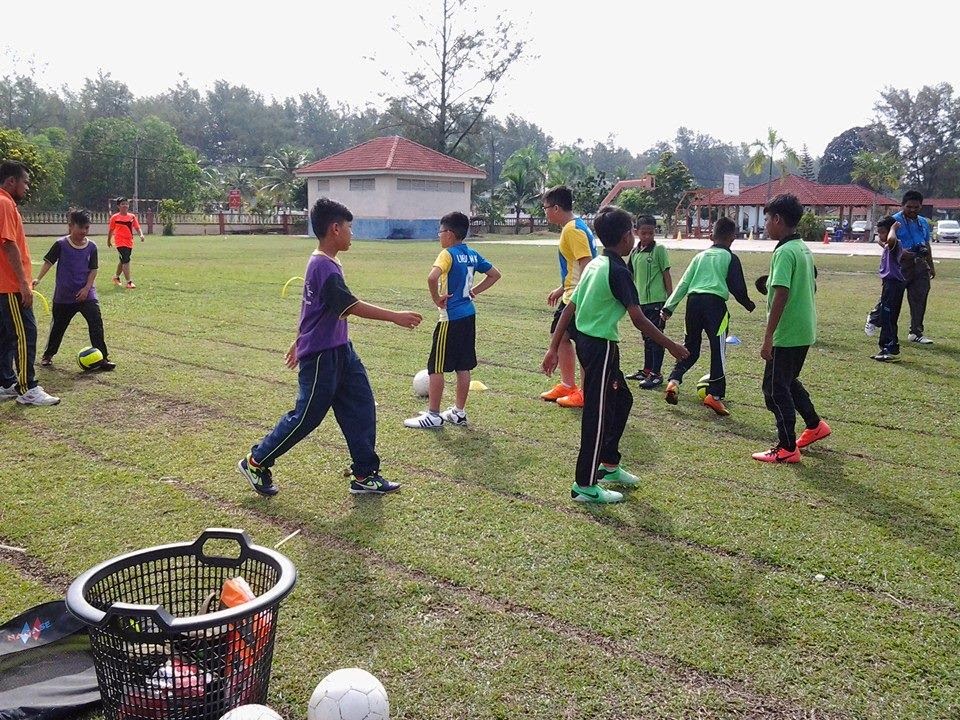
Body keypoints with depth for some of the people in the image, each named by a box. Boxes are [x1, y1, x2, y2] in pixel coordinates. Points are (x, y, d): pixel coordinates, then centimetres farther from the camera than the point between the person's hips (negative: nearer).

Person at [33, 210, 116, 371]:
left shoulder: (91, 246, -1)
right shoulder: (61, 244, -6)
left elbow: (93, 269, 1)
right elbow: (48, 262, -1)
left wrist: (87, 288, -10)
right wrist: (38, 279, -13)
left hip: (86, 294, 1)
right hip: (64, 295, -1)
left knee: (96, 323, -13)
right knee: (58, 326, 12)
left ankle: (102, 358, -9)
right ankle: (48, 355, 34)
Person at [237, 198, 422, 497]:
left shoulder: (324, 263, 10)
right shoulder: (324, 266, -21)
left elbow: (310, 305, 19)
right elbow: (352, 305, -28)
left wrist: (299, 341, 28)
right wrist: (395, 317, -31)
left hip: (340, 351, 10)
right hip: (321, 357, -10)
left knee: (361, 408, 7)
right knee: (306, 416, 1)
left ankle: (365, 474, 14)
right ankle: (256, 462, 19)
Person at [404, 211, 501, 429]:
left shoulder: (448, 254, -14)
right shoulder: (472, 254, 8)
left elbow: (432, 277, -32)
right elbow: (495, 274, 18)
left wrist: (437, 299, -17)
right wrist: (474, 291, 13)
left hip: (451, 317, -8)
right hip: (469, 315, 8)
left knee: (436, 366, 1)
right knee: (463, 366, 12)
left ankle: (433, 415, 6)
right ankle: (459, 412, 21)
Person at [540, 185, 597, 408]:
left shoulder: (574, 230, -18)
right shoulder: (572, 227, 14)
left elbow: (586, 265, -25)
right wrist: (561, 289, 25)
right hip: (570, 296, 11)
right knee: (559, 336, 17)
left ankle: (586, 394, 6)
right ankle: (567, 385, 28)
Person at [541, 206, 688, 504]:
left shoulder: (594, 265, 10)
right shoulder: (619, 272, -16)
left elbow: (569, 308, 9)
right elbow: (639, 320, -19)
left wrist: (554, 348, 12)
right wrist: (671, 346, -10)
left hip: (586, 342, 9)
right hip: (601, 347, -9)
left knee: (622, 400, 22)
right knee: (597, 412, -1)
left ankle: (609, 466, 34)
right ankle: (585, 486, 6)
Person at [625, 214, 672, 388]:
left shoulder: (659, 250, -7)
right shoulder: (634, 252, 10)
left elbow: (666, 275, -7)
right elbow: (630, 276, 17)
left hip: (656, 301, -6)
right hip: (641, 301, 6)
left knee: (655, 338, -3)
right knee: (646, 337, 16)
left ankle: (656, 374, 2)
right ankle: (647, 370, 26)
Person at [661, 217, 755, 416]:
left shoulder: (700, 256, 18)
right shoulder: (730, 258, 5)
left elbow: (683, 284, 15)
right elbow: (737, 288, 2)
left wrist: (669, 307, 15)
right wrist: (750, 305, 20)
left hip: (694, 301, 5)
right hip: (715, 303, -5)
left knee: (690, 346, 16)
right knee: (718, 350, 0)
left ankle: (674, 381, -3)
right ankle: (715, 395, -6)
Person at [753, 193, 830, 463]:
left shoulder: (784, 252, -18)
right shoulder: (804, 248, 11)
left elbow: (781, 295, -25)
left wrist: (768, 337, -24)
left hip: (787, 334, -9)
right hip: (805, 330, 9)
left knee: (775, 387, 0)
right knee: (788, 381, 24)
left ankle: (787, 448, 6)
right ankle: (815, 425, 34)